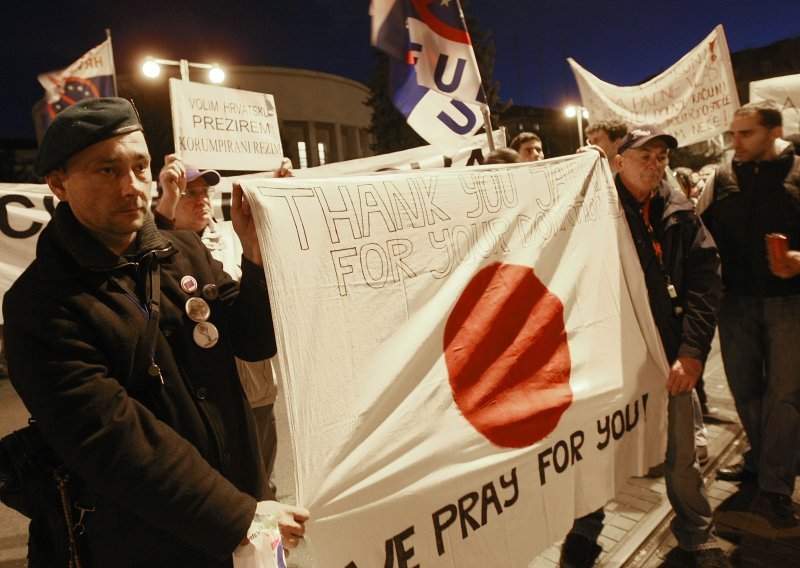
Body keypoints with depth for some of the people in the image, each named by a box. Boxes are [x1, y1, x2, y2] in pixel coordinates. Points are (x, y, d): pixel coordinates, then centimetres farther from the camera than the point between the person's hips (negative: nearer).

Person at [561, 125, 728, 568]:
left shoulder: (680, 213, 5)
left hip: (667, 354, 3)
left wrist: (692, 351, -4)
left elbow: (704, 279, 3)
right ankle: (585, 531, 33)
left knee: (680, 454, 14)